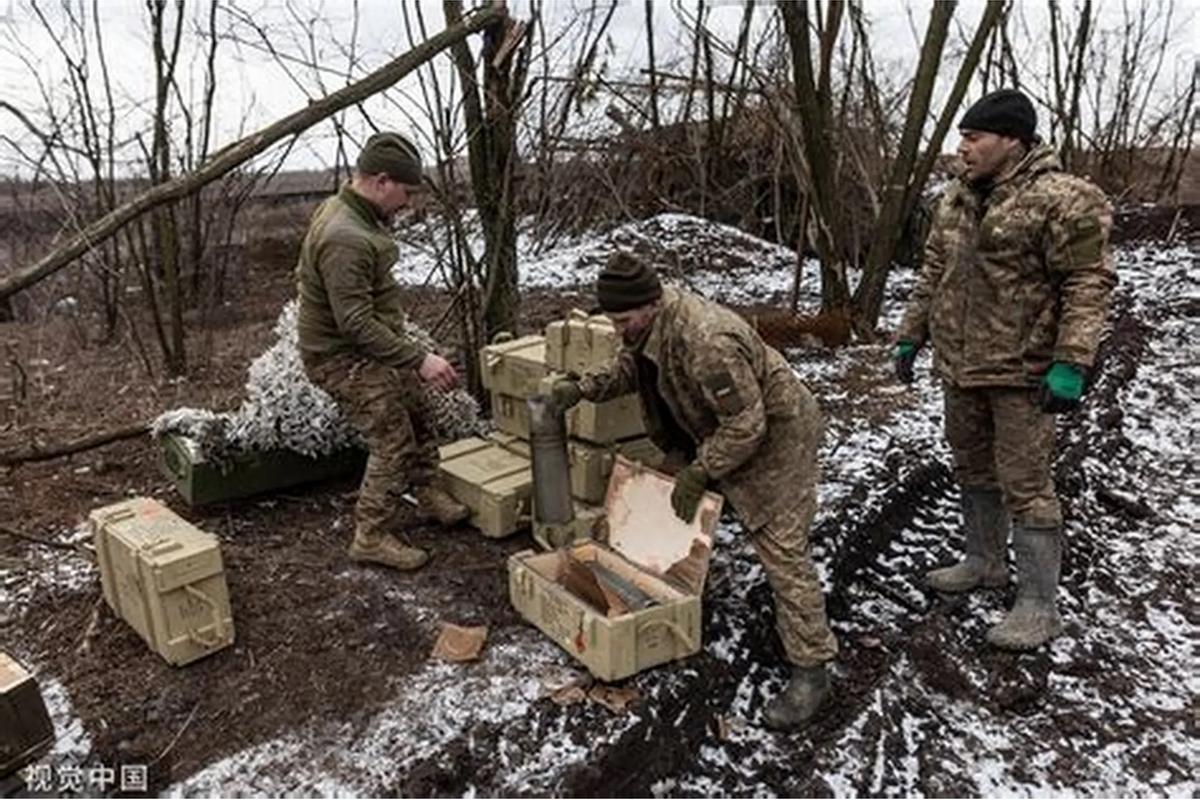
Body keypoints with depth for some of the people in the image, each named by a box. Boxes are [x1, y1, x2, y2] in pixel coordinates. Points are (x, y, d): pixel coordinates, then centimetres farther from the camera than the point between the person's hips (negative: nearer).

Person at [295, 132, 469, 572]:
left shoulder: (348, 212, 4)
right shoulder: (344, 239, -30)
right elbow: (356, 324, -32)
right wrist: (419, 359, -32)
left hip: (373, 347, 10)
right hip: (342, 357, -10)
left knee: (418, 412, 19)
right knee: (393, 441, -8)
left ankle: (427, 494, 37)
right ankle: (371, 537, 8)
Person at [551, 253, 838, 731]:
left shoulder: (706, 342, -37)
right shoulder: (646, 325, -9)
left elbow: (747, 425, -31)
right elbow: (629, 370, 12)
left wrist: (698, 473, -23)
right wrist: (582, 389, -4)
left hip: (774, 434, -9)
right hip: (720, 432, 9)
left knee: (782, 550, -9)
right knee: (690, 523, 17)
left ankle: (811, 669, 0)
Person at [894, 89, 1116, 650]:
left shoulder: (1061, 200, -14)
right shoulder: (956, 199, 9)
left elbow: (1089, 282, -16)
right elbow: (933, 275, 16)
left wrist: (1071, 363, -22)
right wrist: (911, 336, 15)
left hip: (1022, 372, -8)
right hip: (960, 367, 8)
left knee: (1025, 486, -2)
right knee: (972, 470, 19)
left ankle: (1039, 606, 11)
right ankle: (985, 562, 38)